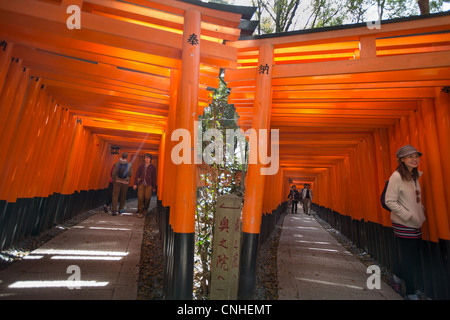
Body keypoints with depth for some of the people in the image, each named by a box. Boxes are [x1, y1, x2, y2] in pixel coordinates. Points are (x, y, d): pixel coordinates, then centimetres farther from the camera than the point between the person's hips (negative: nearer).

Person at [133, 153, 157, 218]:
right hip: (141, 184, 1)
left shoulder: (152, 167, 7)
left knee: (147, 198, -6)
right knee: (140, 198, -4)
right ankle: (140, 212, 7)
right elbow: (137, 175, 11)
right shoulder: (141, 166, 11)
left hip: (148, 185, -1)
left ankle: (145, 209, 20)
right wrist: (135, 184, 3)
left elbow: (154, 178, 8)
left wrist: (154, 187, 6)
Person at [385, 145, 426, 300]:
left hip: (416, 224, 8)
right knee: (409, 259, 4)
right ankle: (411, 293, 22)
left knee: (414, 257, 16)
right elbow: (390, 201, -19)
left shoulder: (415, 176, 8)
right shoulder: (397, 177, -17)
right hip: (403, 225, -7)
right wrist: (409, 216, -21)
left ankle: (398, 276, 39)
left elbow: (416, 199, 20)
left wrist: (421, 212, 7)